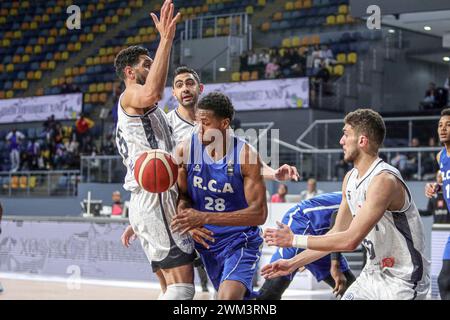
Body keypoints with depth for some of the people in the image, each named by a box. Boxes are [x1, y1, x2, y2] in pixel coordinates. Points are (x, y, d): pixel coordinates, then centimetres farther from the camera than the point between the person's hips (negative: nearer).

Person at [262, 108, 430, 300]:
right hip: (373, 274, 8)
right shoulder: (350, 178, 5)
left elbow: (350, 240, -27)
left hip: (403, 282, -8)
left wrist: (294, 240, -20)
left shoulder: (384, 180, -23)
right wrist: (293, 263, 9)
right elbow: (337, 233, 12)